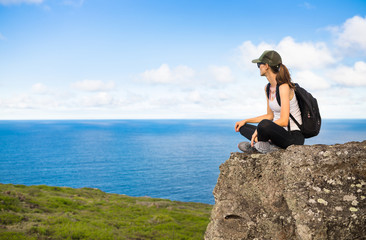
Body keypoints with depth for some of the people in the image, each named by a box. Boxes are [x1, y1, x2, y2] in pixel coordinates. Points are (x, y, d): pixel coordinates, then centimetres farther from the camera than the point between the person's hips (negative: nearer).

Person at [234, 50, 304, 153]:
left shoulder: (284, 87, -17)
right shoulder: (267, 88, 9)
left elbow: (284, 121, -24)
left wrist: (258, 130, -20)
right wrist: (245, 121, 14)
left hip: (293, 137, -9)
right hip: (280, 134, 9)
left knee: (264, 124, -38)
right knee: (242, 127, 11)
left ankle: (255, 145, -7)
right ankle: (271, 145, -13)